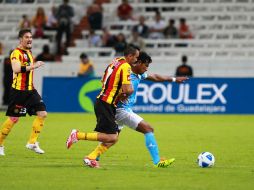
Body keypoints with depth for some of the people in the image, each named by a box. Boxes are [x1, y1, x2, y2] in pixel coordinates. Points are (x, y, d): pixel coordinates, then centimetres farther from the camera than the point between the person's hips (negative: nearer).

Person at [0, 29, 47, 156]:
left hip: (30, 90, 8)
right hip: (18, 91, -8)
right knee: (13, 119, -4)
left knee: (42, 113, -3)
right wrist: (33, 66, -30)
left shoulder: (29, 52, 16)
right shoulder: (16, 53, -13)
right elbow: (16, 69, -30)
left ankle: (32, 142, 4)